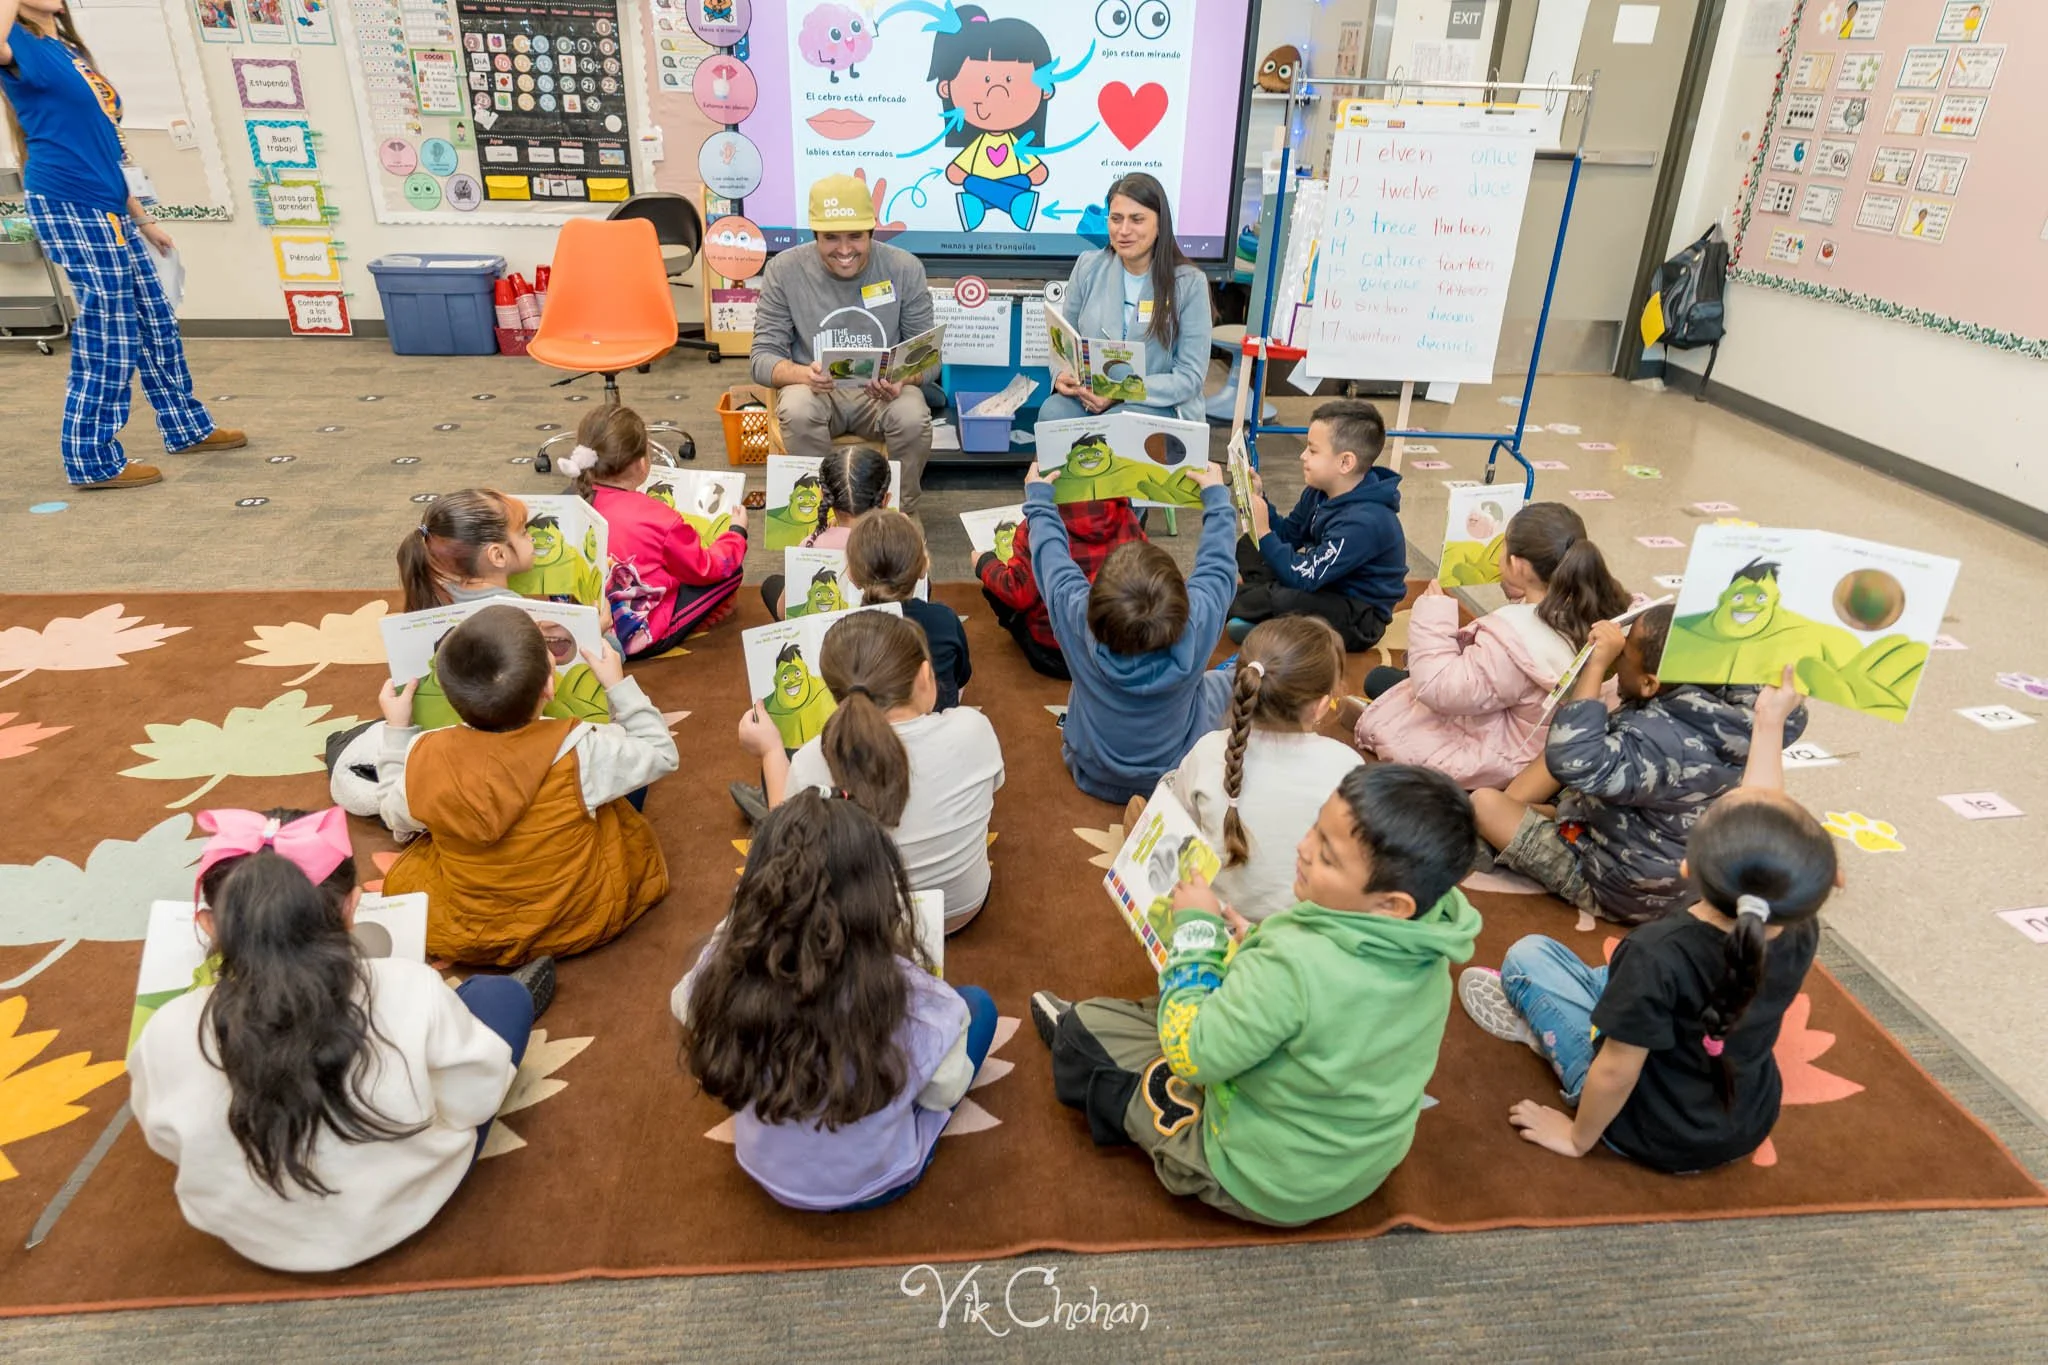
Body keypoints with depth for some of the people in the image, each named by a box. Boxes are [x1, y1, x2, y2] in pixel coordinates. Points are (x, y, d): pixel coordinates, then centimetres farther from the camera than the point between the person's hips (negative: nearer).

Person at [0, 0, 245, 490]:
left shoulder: (70, 50, 19)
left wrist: (143, 220, 21)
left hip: (108, 209, 8)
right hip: (66, 205, -8)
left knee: (154, 320, 14)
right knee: (107, 332, -7)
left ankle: (187, 427, 27)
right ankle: (93, 461, 1)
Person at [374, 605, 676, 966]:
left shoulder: (428, 760, -21)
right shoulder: (579, 750, -28)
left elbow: (394, 815, 2)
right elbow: (661, 754, -9)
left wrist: (396, 730, 11)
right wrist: (618, 684, 1)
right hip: (584, 922, -1)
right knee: (618, 811, 21)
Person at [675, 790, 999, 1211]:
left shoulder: (724, 971, -29)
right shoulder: (912, 997, -36)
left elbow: (684, 1003, -3)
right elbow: (943, 1094, -14)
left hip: (769, 1176, 3)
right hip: (880, 1183, -2)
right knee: (976, 1003, 14)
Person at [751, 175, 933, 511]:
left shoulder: (905, 269, -6)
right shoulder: (784, 271, -6)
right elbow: (764, 357, -6)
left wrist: (902, 379, -27)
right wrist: (804, 374, -31)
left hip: (881, 393, 0)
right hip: (815, 390, 0)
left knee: (913, 418, -32)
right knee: (797, 412, -34)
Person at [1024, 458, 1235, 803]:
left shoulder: (1079, 620, -33)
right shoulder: (1196, 624, -33)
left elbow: (1050, 552, -13)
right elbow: (1216, 564, -12)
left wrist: (1039, 497, 6)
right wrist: (1217, 495, 5)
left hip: (1093, 774, 1)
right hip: (1177, 774, 0)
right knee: (1223, 681, 26)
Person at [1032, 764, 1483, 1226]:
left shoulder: (1293, 964, -39)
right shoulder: (1423, 947, -15)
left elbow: (1190, 1053, -26)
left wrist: (1197, 930, -17)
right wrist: (1255, 944, 1)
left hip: (1263, 1186, -7)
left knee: (1087, 1028, 6)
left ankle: (1075, 1044, 41)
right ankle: (1085, 1036, 44)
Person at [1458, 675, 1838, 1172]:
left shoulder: (1659, 950, -36)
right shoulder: (1799, 935, -20)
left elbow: (1616, 1072, -26)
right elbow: (1770, 821, -4)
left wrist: (1576, 1138, -8)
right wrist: (1769, 723, 8)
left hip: (1650, 1134, -5)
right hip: (1747, 1129, 5)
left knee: (1527, 954, 1)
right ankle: (1546, 1015, 27)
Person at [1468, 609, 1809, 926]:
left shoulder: (1664, 743, -37)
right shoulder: (1726, 707, -13)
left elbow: (1573, 761, -51)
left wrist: (1597, 663, -42)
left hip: (1618, 887, -8)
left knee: (1485, 803, -12)